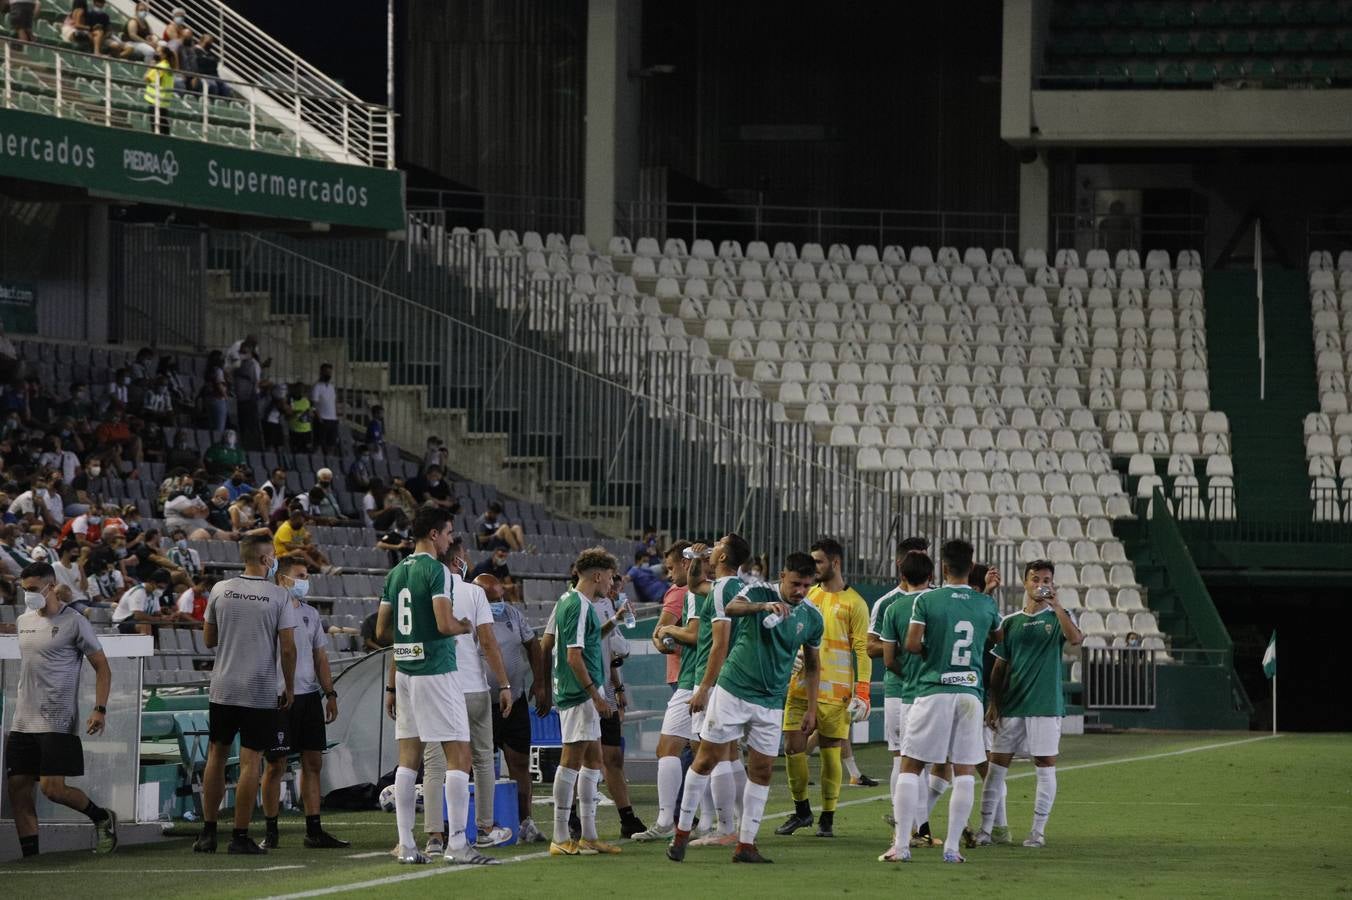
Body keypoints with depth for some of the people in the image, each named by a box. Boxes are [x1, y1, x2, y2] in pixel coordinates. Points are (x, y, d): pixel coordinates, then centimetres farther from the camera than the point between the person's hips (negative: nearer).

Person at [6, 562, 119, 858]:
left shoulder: (74, 623, -6)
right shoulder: (23, 622, 14)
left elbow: (102, 668, -3)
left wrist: (100, 709, -13)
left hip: (58, 723, -7)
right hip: (23, 722, 7)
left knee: (52, 788, -13)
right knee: (18, 789, 0)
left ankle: (102, 817, 12)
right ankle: (30, 856, 5)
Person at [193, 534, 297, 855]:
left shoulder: (220, 590, 2)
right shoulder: (279, 596, -7)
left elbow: (209, 639, 9)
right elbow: (287, 648, -8)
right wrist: (289, 687, 3)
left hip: (223, 687, 3)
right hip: (261, 692, -3)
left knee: (217, 754, 13)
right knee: (250, 761, -1)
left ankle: (208, 832, 15)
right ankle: (240, 836, -2)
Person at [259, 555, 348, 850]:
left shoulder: (310, 614, 16)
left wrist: (330, 694, 15)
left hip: (309, 695, 7)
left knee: (313, 762, 6)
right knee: (276, 764, -2)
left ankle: (314, 830, 9)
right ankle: (270, 831, 4)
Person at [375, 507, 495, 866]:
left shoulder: (396, 573, 12)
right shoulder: (437, 571, -11)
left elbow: (382, 630, 15)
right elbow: (445, 623, -20)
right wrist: (464, 626, 1)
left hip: (404, 672, 8)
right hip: (435, 672, -8)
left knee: (408, 759, 8)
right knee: (459, 756, -5)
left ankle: (406, 846, 7)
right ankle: (456, 843, -10)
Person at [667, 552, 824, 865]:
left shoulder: (812, 618, 3)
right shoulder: (759, 594, -9)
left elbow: (812, 664, 16)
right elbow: (730, 609, -31)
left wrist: (811, 708, 12)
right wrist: (764, 606, -48)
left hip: (771, 702, 4)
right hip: (733, 690, -4)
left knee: (762, 770, 1)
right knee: (707, 759, -1)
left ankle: (746, 844, 7)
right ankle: (682, 833, 8)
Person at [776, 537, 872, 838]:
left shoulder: (853, 603, -3)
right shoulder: (808, 595, 13)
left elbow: (863, 650, -6)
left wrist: (862, 692, -13)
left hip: (834, 691, -5)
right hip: (800, 686, 5)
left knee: (830, 753, 0)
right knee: (792, 747, 1)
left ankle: (828, 818, 9)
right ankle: (801, 810, 17)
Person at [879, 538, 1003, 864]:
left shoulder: (927, 600, -5)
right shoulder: (986, 605, 5)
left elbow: (911, 644, -10)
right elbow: (999, 638, 24)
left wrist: (931, 651, 9)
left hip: (933, 691, -2)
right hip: (970, 692, 2)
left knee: (910, 767, 3)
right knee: (965, 771, 6)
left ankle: (901, 845, -3)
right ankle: (952, 846, 3)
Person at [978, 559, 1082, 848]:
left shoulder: (1058, 617, 3)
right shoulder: (1010, 623, 10)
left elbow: (1075, 638, -19)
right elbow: (999, 666, 12)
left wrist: (1055, 605, -24)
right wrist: (993, 703, 5)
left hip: (1046, 705, -2)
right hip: (1011, 705, 2)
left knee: (1045, 766, -1)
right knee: (997, 763, 0)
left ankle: (1038, 831, 5)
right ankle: (986, 828, 4)